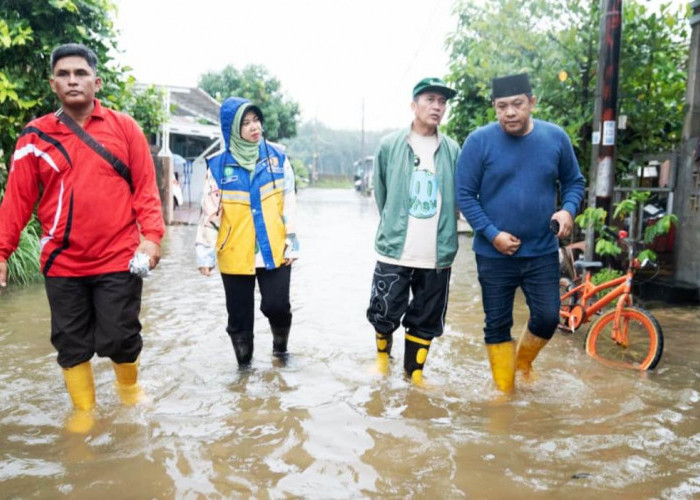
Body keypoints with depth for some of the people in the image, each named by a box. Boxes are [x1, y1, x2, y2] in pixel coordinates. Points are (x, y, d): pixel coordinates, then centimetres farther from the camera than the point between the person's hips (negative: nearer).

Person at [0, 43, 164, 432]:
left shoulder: (124, 127, 0)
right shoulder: (35, 136, 3)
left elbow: (145, 187, -1)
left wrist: (151, 235, -12)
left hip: (118, 258, -2)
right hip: (62, 263, 2)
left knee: (117, 338, 2)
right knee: (71, 342, 10)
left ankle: (129, 384, 34)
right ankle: (83, 408, 32)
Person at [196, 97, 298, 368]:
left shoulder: (277, 157, 2)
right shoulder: (219, 165, -2)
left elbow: (289, 203, 4)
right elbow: (210, 211, 0)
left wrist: (292, 241, 2)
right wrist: (204, 250, -4)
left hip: (274, 251, 0)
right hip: (235, 254, 0)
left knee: (276, 305, -6)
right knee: (239, 317, 8)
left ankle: (280, 346, 26)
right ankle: (244, 365, 29)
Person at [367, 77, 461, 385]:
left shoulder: (453, 150, 2)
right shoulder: (390, 145, 0)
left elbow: (459, 198, 10)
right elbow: (380, 193, 7)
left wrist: (442, 229, 6)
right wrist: (394, 228, 8)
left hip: (437, 255, 2)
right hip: (394, 252, -1)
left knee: (426, 320, 11)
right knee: (384, 314, 6)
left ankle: (414, 371, 31)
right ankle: (382, 355, 36)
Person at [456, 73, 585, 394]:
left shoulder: (555, 138, -1)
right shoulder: (479, 141, -10)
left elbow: (574, 181, 10)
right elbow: (465, 195, -8)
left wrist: (568, 210, -10)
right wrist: (492, 234, -15)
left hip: (543, 252, 2)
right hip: (494, 254, -2)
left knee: (547, 319, 5)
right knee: (498, 326, 8)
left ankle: (523, 362, 37)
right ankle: (505, 389, 25)